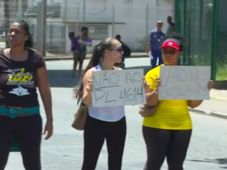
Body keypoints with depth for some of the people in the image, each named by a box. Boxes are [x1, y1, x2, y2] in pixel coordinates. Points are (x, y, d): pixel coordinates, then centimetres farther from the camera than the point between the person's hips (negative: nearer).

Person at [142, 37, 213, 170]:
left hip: (182, 127, 4)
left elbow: (193, 104, 9)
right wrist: (157, 90, -25)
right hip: (157, 126, -3)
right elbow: (148, 102, -9)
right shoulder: (153, 74, -4)